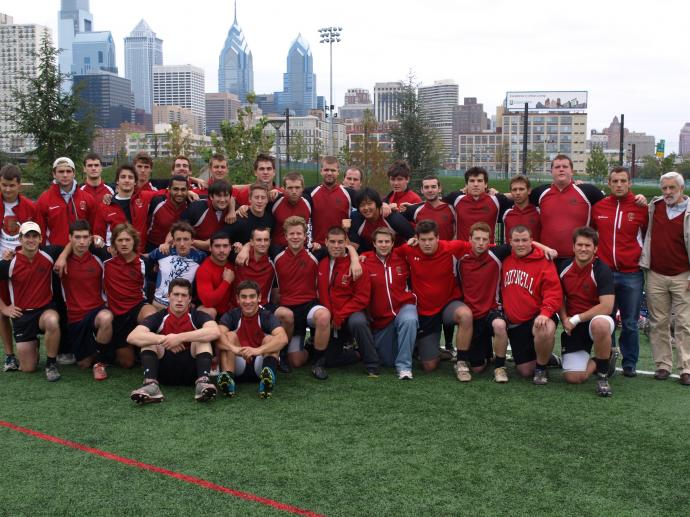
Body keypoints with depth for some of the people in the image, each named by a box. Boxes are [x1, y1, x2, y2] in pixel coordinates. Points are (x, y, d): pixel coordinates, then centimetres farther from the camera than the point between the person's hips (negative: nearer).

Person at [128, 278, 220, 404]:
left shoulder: (198, 316, -3)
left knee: (202, 338, -21)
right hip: (164, 372, 1)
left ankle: (203, 382, -40)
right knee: (150, 339, -16)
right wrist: (163, 339, -29)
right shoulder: (158, 317, 0)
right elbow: (132, 337, -16)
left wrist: (180, 337, -32)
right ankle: (151, 384, -36)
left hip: (191, 371, -1)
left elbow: (215, 332, -26)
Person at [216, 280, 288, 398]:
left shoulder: (266, 316, -5)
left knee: (270, 339, -19)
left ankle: (267, 376, -47)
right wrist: (234, 348, -43)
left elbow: (283, 338, -25)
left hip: (260, 366, 0)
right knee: (230, 336, -17)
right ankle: (227, 376, -41)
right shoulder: (231, 316, 0)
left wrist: (258, 350, -42)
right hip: (237, 368, 1)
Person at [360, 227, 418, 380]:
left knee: (409, 320, -38)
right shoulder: (365, 260, -5)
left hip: (404, 307, 0)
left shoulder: (402, 258, 1)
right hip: (380, 317, 1)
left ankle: (404, 366, -25)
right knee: (388, 361, 9)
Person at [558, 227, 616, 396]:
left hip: (597, 320, -3)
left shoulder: (602, 271, -13)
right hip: (573, 328, 4)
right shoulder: (564, 268, 1)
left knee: (600, 324, -43)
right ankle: (600, 361, 24)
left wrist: (576, 319, -18)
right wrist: (564, 320, -4)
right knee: (573, 378, -11)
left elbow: (607, 307, -20)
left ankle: (603, 374, -18)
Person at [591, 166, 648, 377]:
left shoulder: (640, 208, -1)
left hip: (632, 274, -1)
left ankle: (630, 363, 18)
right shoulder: (598, 207, 3)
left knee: (630, 324, 4)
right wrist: (594, 253, 10)